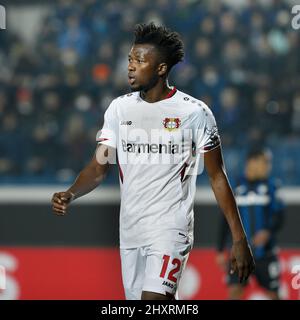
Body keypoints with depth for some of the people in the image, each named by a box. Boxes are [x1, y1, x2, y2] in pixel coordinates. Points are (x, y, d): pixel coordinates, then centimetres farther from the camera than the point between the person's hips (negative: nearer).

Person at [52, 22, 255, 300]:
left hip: (170, 228, -5)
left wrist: (239, 239, -5)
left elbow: (217, 177, -2)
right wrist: (70, 195, -18)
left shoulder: (194, 112, -7)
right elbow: (99, 166, 4)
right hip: (130, 231, 6)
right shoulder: (120, 108, 6)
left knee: (154, 299, -22)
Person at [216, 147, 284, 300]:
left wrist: (267, 232, -24)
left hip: (265, 253, 0)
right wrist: (220, 251, 7)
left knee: (273, 294, 6)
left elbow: (279, 218, -3)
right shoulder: (236, 186, 2)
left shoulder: (270, 185, 1)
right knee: (234, 290, -14)